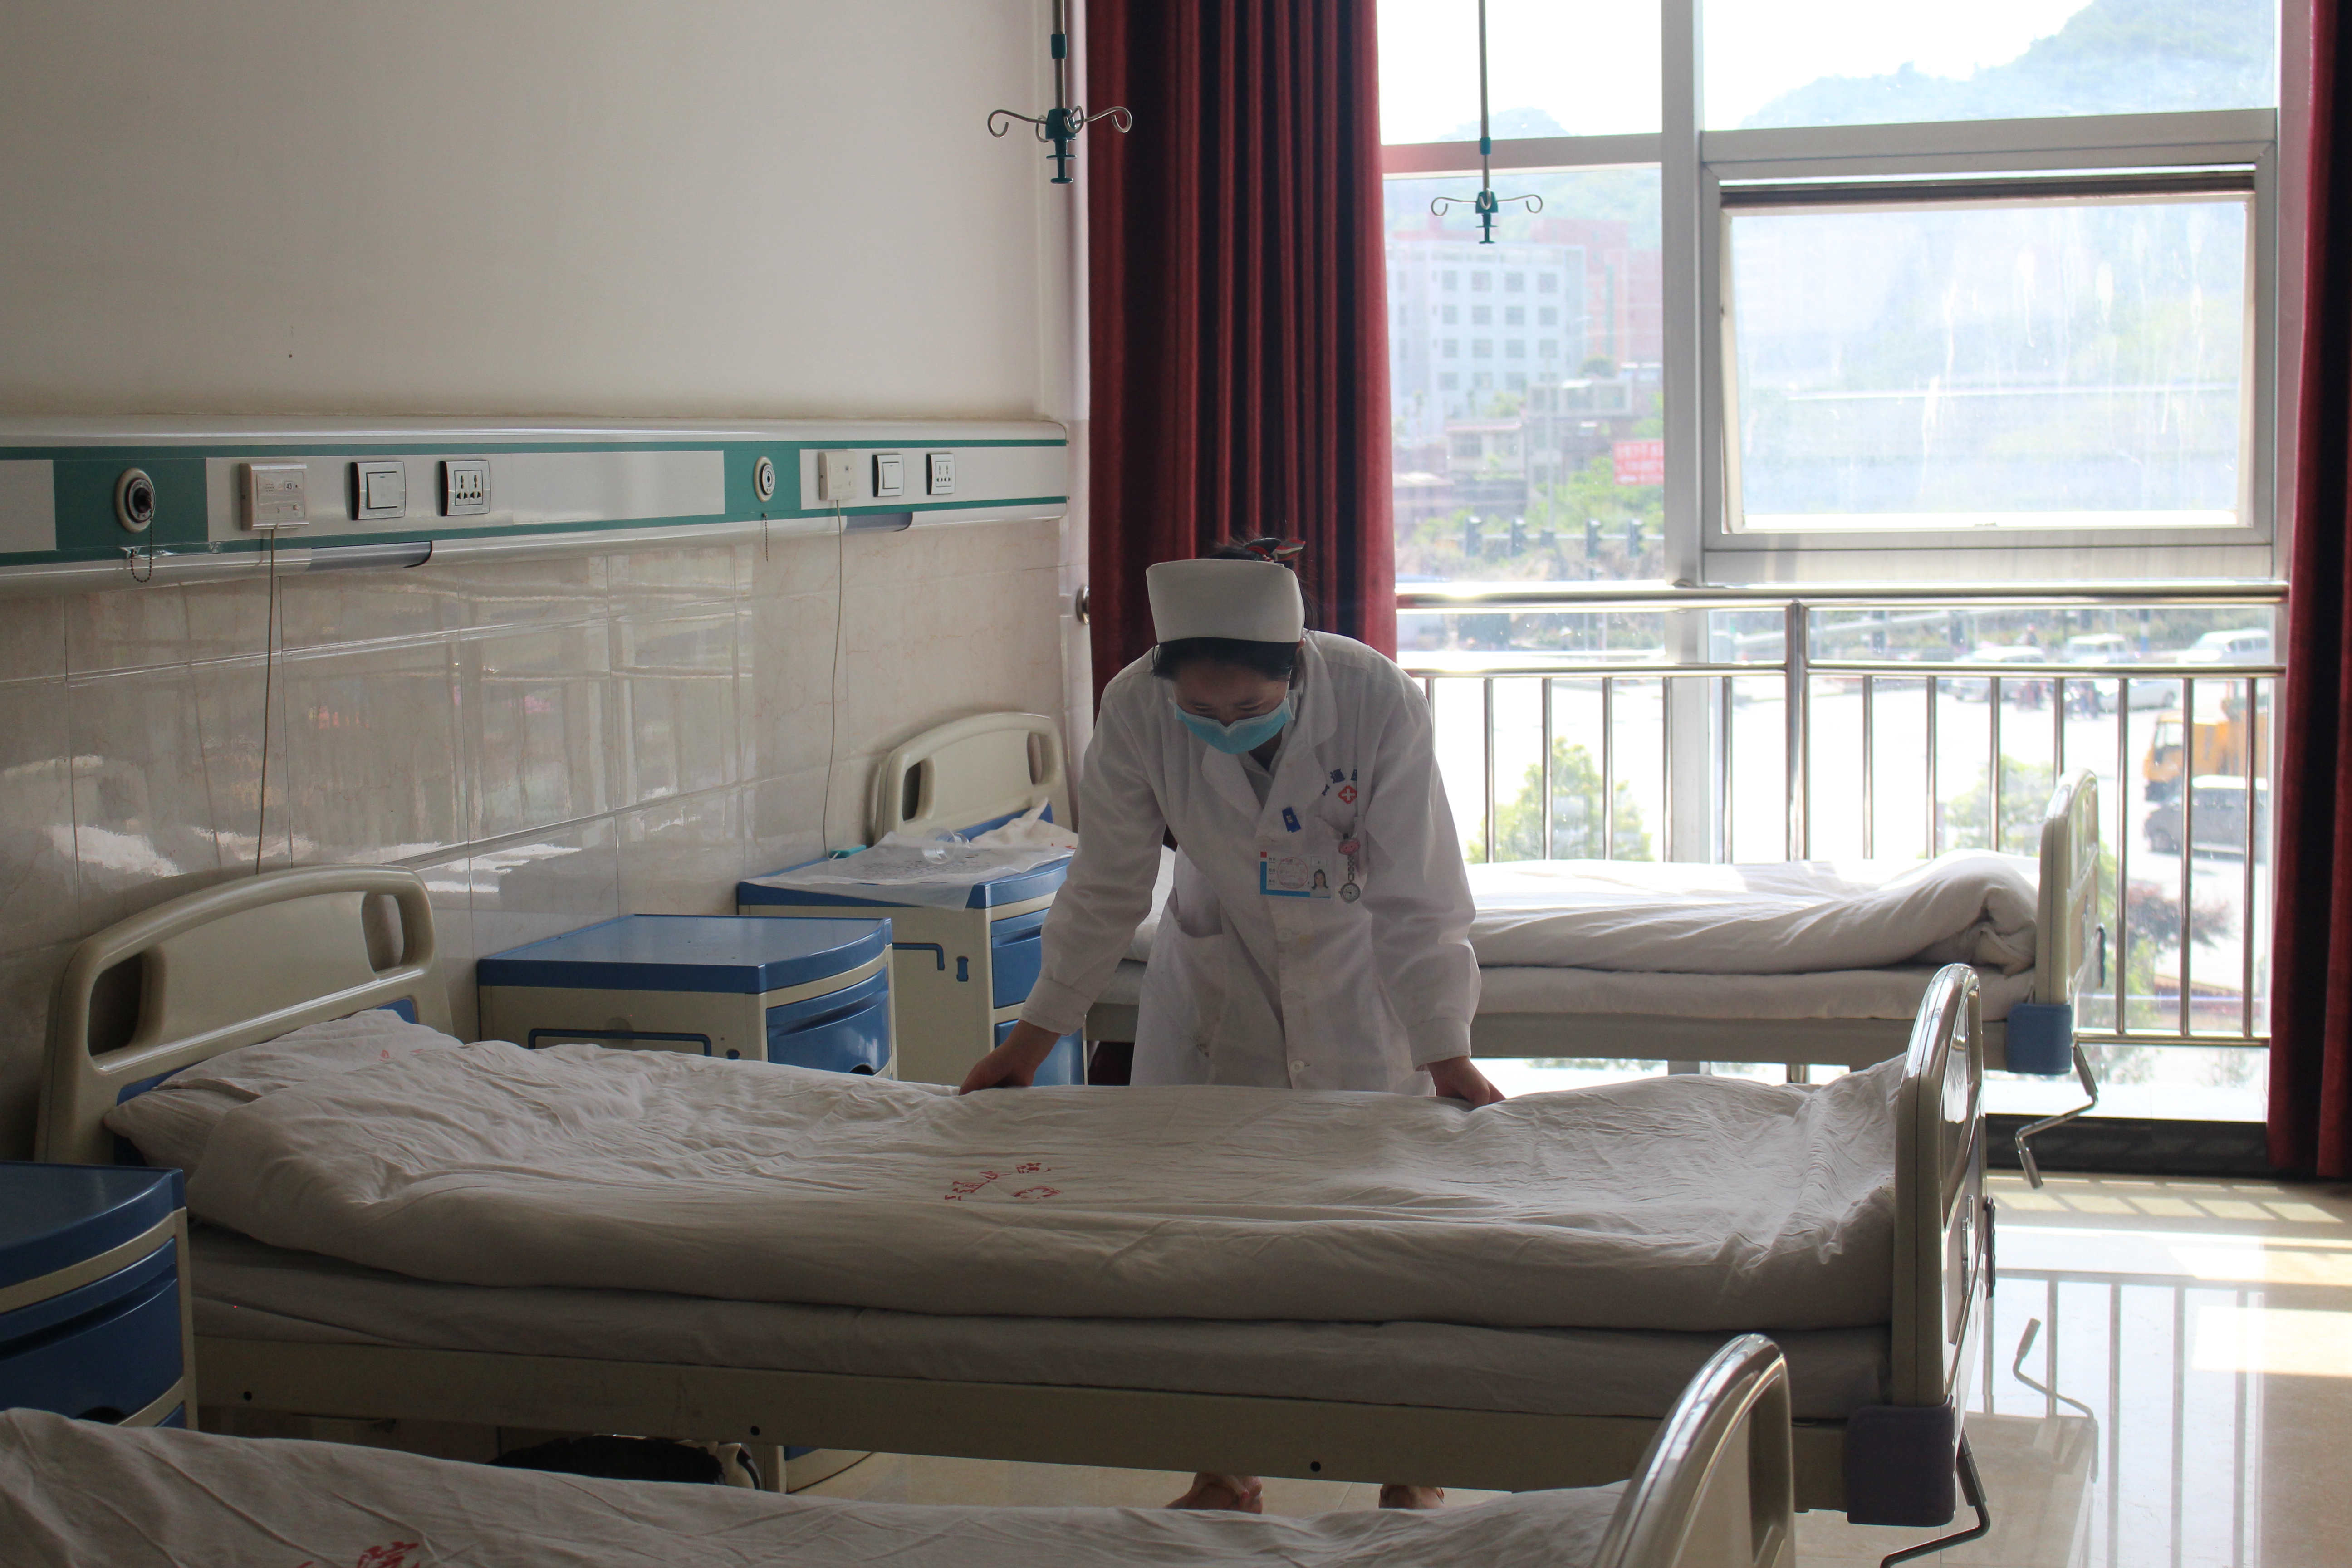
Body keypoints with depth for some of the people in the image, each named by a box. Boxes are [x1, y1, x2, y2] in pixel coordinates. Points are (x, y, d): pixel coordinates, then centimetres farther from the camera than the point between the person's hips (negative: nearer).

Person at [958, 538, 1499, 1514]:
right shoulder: (1136, 709, -24)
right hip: (1218, 984, 2)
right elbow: (1106, 891, -11)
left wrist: (1447, 1057, -22)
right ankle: (1224, 1472, 19)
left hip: (1360, 987, -2)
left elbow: (1416, 899, -21)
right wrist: (1032, 1039, -8)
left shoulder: (1378, 702, -29)